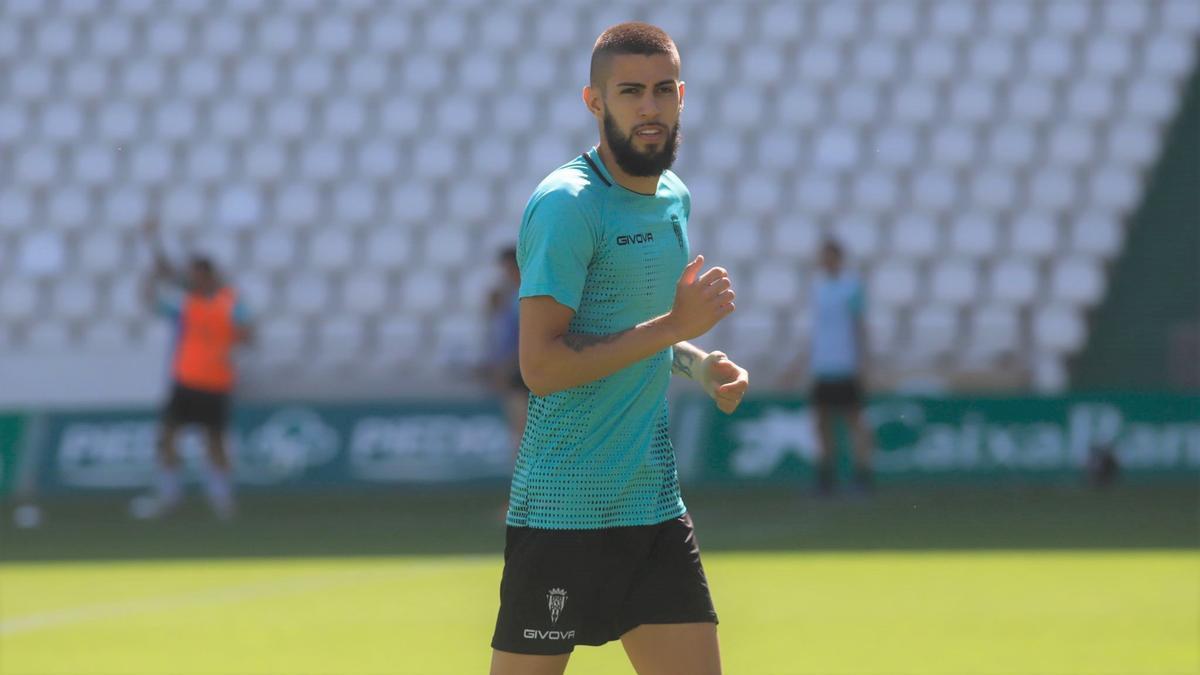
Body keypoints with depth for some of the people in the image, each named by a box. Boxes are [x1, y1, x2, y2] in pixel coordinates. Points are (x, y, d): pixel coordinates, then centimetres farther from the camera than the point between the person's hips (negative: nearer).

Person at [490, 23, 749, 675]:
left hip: (656, 508, 8)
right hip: (562, 516, -8)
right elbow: (542, 366, -21)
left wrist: (699, 364, 8)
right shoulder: (567, 204, -14)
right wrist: (673, 326, -20)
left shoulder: (674, 198, 13)